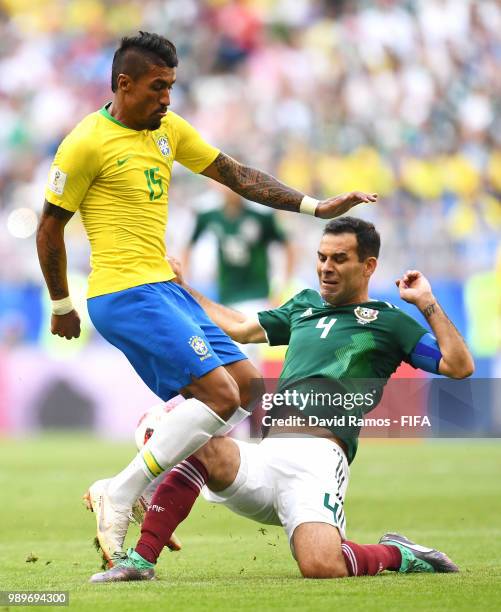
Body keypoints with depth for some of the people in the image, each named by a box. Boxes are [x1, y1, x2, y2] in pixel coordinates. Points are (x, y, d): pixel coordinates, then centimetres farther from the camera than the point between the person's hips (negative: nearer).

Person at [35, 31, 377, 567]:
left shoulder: (169, 129, 12)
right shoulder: (88, 142, -11)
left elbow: (236, 175, 15)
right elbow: (49, 229, -4)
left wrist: (316, 207, 8)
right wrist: (61, 307, 3)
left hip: (164, 288, 9)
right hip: (124, 295, -9)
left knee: (250, 388, 6)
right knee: (220, 393, -19)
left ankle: (136, 488, 6)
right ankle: (119, 496, -13)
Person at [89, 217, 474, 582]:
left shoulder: (387, 320, 9)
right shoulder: (305, 304, 26)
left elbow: (459, 366, 0)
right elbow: (240, 329, 38)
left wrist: (427, 303, -3)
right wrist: (182, 288, 41)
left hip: (317, 459, -6)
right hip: (266, 456, 6)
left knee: (321, 568, -31)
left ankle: (399, 555, 0)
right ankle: (141, 561, -21)